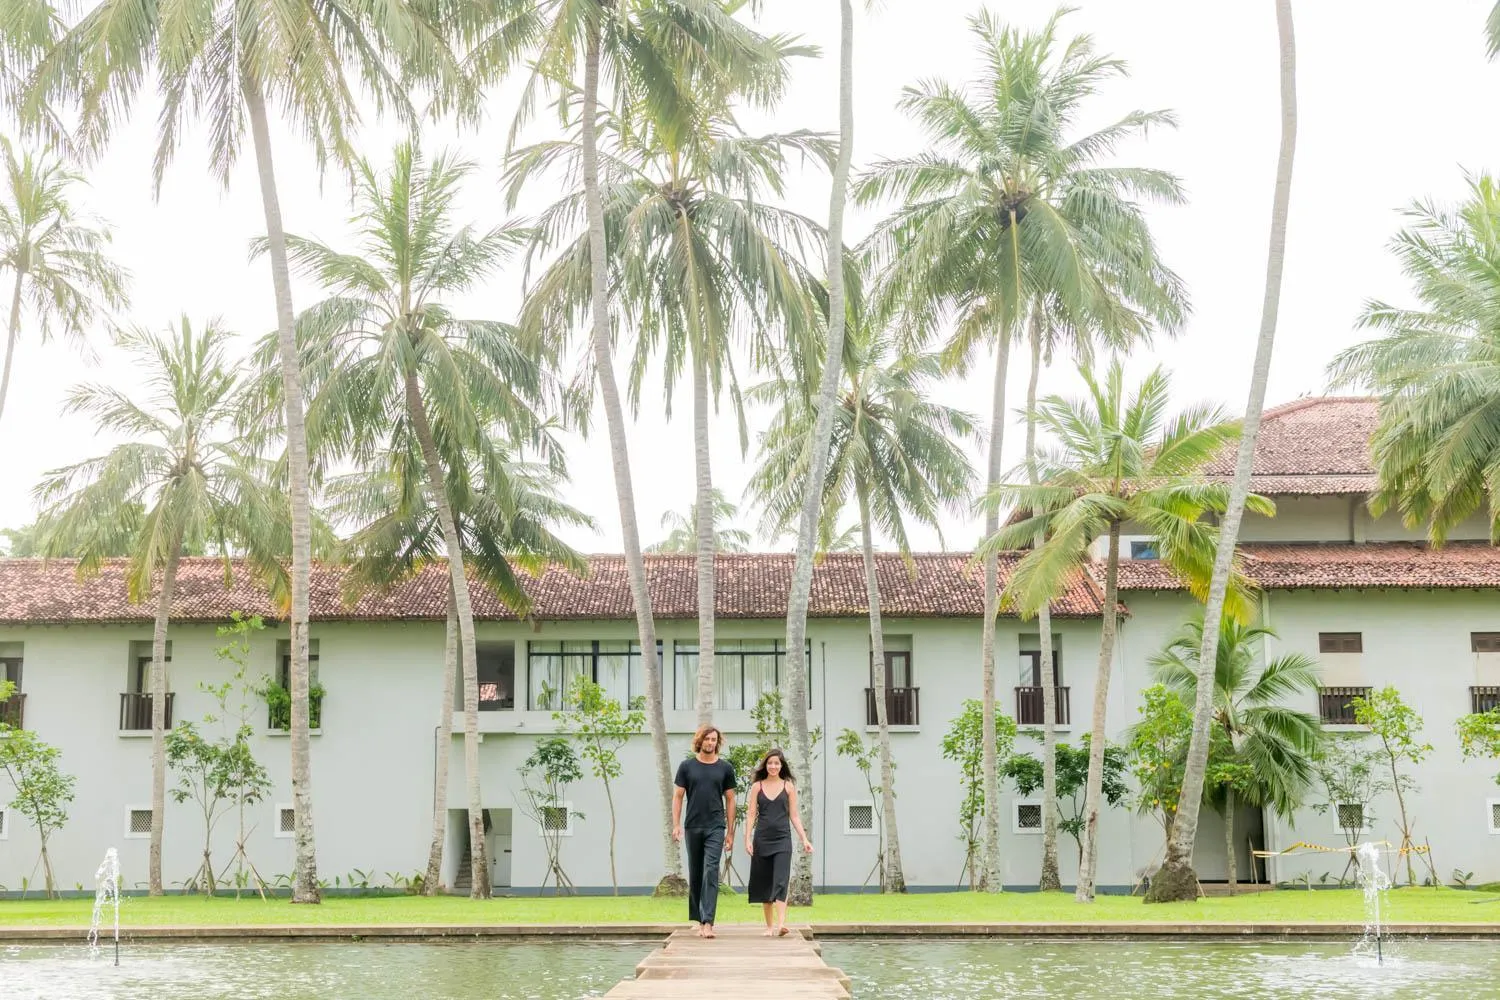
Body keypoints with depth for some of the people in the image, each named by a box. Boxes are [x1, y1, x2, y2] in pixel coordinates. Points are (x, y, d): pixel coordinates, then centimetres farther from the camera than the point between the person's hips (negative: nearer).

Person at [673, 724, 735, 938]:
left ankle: (708, 922, -17)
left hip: (715, 827, -1)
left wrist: (730, 830, 6)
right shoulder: (687, 766, 5)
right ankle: (697, 918, 21)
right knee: (695, 874, 9)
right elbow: (678, 796, 6)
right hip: (692, 827, 1)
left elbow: (730, 800, 8)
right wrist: (676, 825, -4)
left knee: (711, 872, -11)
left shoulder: (725, 768, 5)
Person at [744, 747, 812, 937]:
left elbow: (794, 816, 7)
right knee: (764, 883, 6)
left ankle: (781, 924, -24)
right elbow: (751, 815, 5)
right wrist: (747, 839, -4)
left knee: (780, 882, -13)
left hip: (782, 839, -2)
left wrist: (804, 839, 1)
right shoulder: (757, 786, 6)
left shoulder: (788, 786, 6)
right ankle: (769, 926, 15)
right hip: (762, 839, 2)